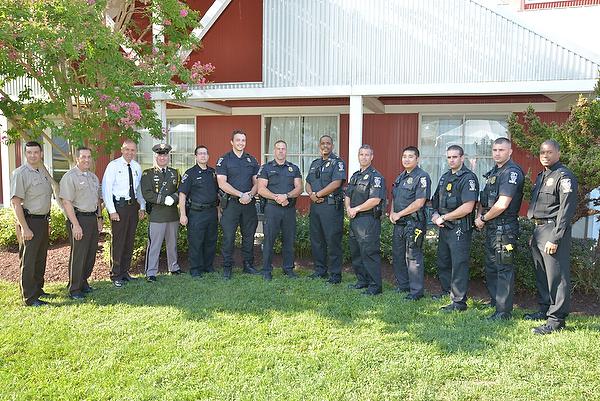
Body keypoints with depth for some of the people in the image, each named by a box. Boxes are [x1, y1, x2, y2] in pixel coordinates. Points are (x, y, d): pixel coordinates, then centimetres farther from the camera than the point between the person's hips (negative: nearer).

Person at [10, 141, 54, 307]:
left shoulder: (44, 172, 11)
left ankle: (38, 289, 30)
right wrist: (24, 228, -20)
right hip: (30, 221, -8)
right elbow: (16, 202, -17)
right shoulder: (20, 173, -13)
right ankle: (30, 298, 5)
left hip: (43, 220, 8)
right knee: (28, 261, -1)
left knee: (41, 259, 17)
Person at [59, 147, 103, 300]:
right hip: (79, 218, -7)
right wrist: (75, 225, -19)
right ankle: (74, 289, 8)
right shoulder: (70, 177, -10)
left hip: (93, 218, 7)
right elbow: (67, 202, -15)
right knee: (78, 255, -2)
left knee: (91, 254, 13)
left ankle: (83, 282, 28)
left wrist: (99, 218, 15)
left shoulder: (93, 177, 15)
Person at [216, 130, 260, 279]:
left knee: (249, 235, 9)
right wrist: (241, 194, -14)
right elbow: (222, 183, -8)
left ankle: (248, 265, 20)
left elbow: (257, 182, 10)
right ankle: (227, 267, 8)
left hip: (249, 203, 4)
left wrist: (250, 194, -10)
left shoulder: (252, 160, 12)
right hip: (231, 203, -3)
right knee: (228, 237, -1)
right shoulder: (224, 160, 0)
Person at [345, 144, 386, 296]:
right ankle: (362, 280, 26)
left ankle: (375, 286, -1)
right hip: (354, 220, 9)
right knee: (355, 252, 14)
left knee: (369, 252, -8)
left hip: (369, 220, -9)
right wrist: (348, 208, -1)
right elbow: (347, 195, 20)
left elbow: (375, 200, -18)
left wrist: (356, 209, -12)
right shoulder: (355, 176, 18)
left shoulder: (376, 176, -8)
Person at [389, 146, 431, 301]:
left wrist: (399, 214, -14)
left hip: (414, 223, -9)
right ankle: (402, 286, 29)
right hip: (399, 224, 9)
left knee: (413, 258, -4)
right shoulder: (401, 177, 16)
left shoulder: (422, 177, -12)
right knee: (397, 256, 15)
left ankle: (416, 291, 5)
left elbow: (419, 203, -19)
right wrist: (392, 212, 4)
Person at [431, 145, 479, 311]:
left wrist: (444, 217, -15)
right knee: (442, 262, 18)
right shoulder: (445, 177, 14)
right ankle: (446, 291, 35)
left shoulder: (468, 178, -13)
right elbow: (436, 199, 23)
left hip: (460, 228, -9)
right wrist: (435, 214, 3)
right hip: (444, 228, 9)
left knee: (459, 265, -3)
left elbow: (468, 207, -21)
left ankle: (459, 302, 5)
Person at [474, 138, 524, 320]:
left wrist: (483, 218, -11)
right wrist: (479, 216, 5)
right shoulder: (494, 171, 15)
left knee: (504, 269, -4)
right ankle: (494, 301, 33)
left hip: (505, 227, -10)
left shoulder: (512, 172, -16)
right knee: (491, 267, 19)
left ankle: (504, 311, 4)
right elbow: (484, 199, 21)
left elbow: (502, 205, -23)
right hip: (491, 227, 10)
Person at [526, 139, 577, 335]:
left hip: (553, 230, -9)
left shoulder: (564, 176, -10)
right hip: (539, 230, 9)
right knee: (541, 274, 16)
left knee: (556, 276, -5)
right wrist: (535, 234, 15)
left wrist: (555, 238, -20)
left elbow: (566, 210, -17)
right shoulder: (541, 176, 18)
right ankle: (544, 309, 29)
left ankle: (556, 319, 1)